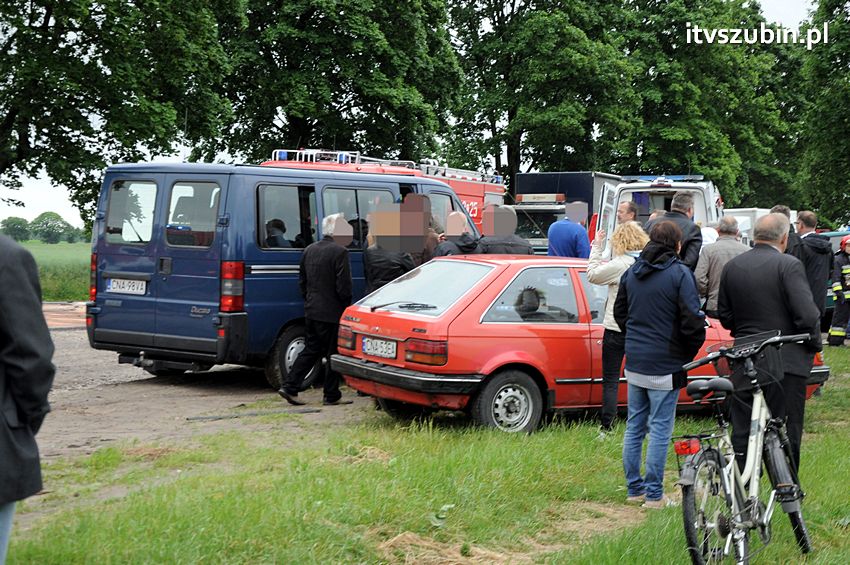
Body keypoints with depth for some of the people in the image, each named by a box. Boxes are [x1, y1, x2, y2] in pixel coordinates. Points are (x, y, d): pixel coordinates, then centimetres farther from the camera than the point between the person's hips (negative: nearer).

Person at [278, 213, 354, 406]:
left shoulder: (309, 250, 10)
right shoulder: (339, 252, -15)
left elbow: (302, 280, 16)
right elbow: (344, 286, -17)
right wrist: (347, 306, -3)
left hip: (311, 311, 7)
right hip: (331, 312, -7)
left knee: (311, 350, 16)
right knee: (333, 354, 3)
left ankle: (289, 387, 9)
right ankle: (331, 396, 9)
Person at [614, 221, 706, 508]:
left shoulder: (631, 272, 8)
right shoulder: (679, 273, -12)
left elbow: (620, 313, 16)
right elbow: (693, 321, -16)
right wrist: (690, 353, -1)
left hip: (634, 363, 6)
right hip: (665, 365, -6)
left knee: (634, 426, 13)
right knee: (660, 428, -1)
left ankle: (634, 488, 19)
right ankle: (653, 494, 2)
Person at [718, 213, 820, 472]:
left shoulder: (731, 267, 6)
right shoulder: (789, 265, -12)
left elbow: (724, 316, 12)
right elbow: (807, 315, -17)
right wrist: (814, 344, 0)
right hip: (785, 362, -5)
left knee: (742, 432, 10)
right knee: (786, 433, 3)